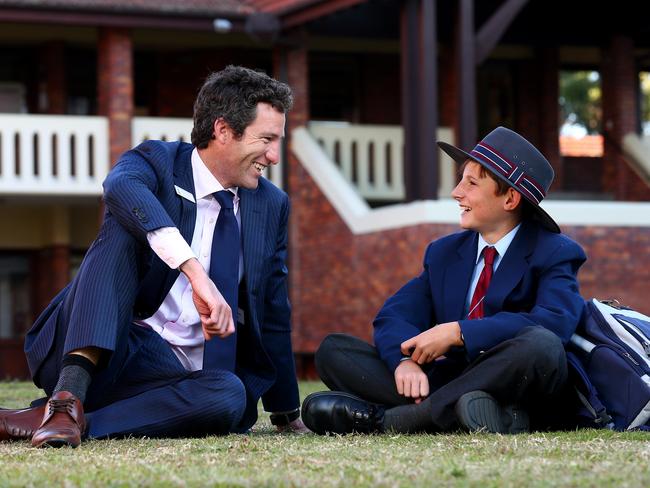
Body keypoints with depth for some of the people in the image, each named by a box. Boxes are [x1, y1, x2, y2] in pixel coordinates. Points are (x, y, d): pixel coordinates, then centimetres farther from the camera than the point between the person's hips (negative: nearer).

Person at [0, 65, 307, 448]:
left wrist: (288, 415, 25)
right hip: (94, 351, -3)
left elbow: (273, 311, 20)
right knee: (124, 226, -26)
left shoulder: (272, 205, 12)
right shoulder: (157, 161, -3)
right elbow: (121, 188, -30)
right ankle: (70, 394, -42)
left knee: (230, 395, -33)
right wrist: (196, 273, -43)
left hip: (175, 372, 4)